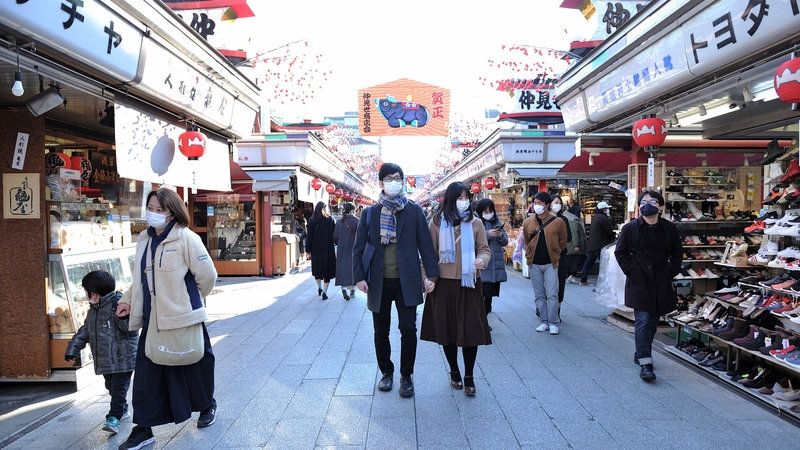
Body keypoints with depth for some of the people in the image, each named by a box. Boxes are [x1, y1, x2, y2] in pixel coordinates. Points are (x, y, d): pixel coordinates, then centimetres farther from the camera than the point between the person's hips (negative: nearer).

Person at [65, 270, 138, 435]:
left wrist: (122, 317, -42)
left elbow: (130, 327, -24)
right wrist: (73, 349, 14)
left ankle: (114, 417, 0)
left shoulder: (118, 305, -16)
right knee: (111, 388, 19)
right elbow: (84, 332, 20)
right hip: (104, 360, 9)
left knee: (118, 389, -6)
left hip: (122, 358, -9)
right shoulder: (92, 311, 13)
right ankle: (123, 410, 35)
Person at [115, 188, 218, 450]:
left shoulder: (186, 238, -14)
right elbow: (140, 278, 16)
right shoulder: (144, 240, 7)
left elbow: (207, 275, -12)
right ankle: (143, 429, 18)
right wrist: (128, 300, 3)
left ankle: (207, 406, 38)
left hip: (183, 318, -5)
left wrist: (191, 300, 2)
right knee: (147, 375, 5)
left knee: (194, 366, 13)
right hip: (153, 319, 5)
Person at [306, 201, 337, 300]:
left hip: (316, 249, 1)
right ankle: (324, 292, -7)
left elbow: (309, 236, -2)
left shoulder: (312, 220, -2)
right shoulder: (330, 219, -2)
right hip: (328, 248, -1)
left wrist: (308, 251, 1)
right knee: (327, 269, 1)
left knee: (317, 267, 18)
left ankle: (319, 288, 29)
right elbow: (335, 234, -2)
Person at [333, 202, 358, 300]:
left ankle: (344, 287, -14)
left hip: (342, 251, 2)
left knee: (343, 267, 7)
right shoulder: (356, 221, -11)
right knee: (352, 268, 10)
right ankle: (352, 290, 15)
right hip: (353, 250, -2)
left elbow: (335, 237, 2)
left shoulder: (339, 222, 0)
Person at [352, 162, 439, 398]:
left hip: (406, 281, -1)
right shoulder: (369, 213, 4)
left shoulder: (414, 211, 1)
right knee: (381, 332, 11)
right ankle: (386, 372, 30)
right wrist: (359, 277, -4)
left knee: (408, 329, -1)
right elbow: (359, 247, 4)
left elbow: (425, 244, 0)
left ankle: (406, 377, 16)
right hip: (379, 282, 2)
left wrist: (431, 274, -6)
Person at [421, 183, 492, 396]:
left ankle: (469, 376, 13)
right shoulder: (437, 222, 2)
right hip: (444, 283, 0)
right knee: (447, 329, 8)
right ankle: (454, 372, 26)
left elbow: (484, 249, 5)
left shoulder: (475, 222, 3)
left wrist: (482, 260, -17)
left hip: (469, 283, 0)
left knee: (471, 329, 0)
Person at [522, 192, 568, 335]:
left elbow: (563, 242, 7)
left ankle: (553, 323, 6)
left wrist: (554, 255, 7)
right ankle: (544, 322, 19)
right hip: (534, 264, 3)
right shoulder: (528, 222, 2)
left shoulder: (557, 222, -4)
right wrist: (529, 256, 10)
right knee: (539, 295, 9)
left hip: (550, 264, -3)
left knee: (552, 295, -4)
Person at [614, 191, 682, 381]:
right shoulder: (630, 228, -5)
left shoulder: (669, 228, 1)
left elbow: (677, 252, 13)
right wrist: (630, 270, -8)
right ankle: (645, 362, -6)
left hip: (661, 283, 3)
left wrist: (672, 271, 2)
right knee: (643, 320, -9)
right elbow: (620, 252, 2)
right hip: (638, 282, -3)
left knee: (653, 321, 13)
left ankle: (640, 353, 31)